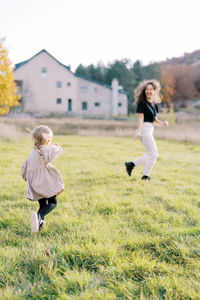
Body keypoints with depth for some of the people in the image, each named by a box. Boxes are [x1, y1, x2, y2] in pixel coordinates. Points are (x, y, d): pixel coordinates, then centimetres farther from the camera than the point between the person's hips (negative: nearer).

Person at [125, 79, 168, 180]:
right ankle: (145, 176, 6)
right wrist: (138, 131, -25)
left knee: (150, 155, 16)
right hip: (144, 128, -9)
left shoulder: (154, 104, 15)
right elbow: (140, 118, -15)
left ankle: (131, 164, 20)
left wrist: (162, 123, 1)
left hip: (150, 129, 9)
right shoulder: (142, 103, -8)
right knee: (154, 154, -5)